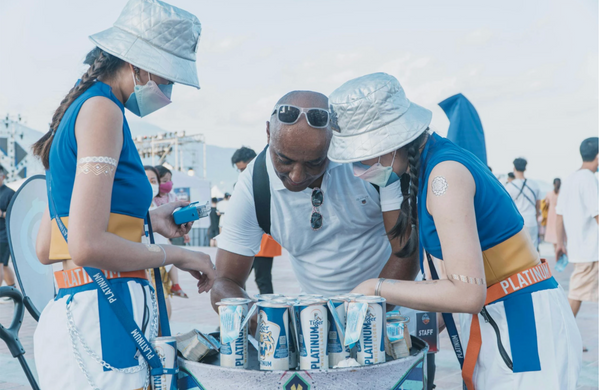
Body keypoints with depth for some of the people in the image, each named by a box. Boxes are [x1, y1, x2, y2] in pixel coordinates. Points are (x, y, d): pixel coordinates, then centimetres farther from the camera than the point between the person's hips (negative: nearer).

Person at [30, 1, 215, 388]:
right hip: (99, 317, -10)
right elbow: (87, 246, -21)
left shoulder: (80, 109, 19)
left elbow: (46, 247, 20)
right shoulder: (102, 109, -10)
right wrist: (175, 255, -7)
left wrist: (147, 219, 21)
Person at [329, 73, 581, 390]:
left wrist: (377, 288, -19)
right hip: (488, 322, 9)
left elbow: (466, 293, -29)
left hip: (524, 324, -9)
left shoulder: (446, 174, -23)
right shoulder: (425, 165, 5)